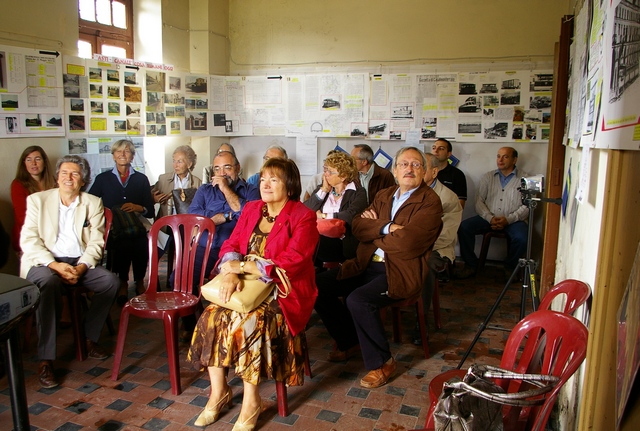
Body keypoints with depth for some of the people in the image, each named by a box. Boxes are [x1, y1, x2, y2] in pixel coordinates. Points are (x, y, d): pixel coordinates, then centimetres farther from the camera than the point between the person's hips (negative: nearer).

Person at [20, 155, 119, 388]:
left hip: (80, 263, 2)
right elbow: (28, 240, -5)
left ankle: (90, 338, -3)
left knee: (110, 280, -24)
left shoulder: (93, 203, 9)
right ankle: (45, 360, -30)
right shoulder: (37, 200, 5)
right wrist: (56, 265, -20)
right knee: (49, 282, -35)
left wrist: (80, 268, -17)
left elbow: (96, 243, 2)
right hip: (44, 262, -2)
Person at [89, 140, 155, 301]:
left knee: (142, 244, -32)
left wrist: (138, 208, -11)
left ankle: (139, 282, -4)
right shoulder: (103, 178, 15)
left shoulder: (141, 179, 16)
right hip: (112, 228, -1)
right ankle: (123, 283, -7)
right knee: (123, 245, -34)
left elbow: (150, 211, 10)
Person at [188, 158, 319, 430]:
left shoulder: (303, 217, -9)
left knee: (247, 321, -29)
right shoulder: (251, 209, 10)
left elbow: (291, 263, -19)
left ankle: (251, 401, -10)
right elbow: (231, 244, 4)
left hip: (285, 290, -5)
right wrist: (231, 272, -19)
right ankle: (218, 391, -1)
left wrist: (242, 266, -18)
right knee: (212, 315, -17)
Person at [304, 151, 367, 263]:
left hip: (341, 242, -5)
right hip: (318, 236, 5)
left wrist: (323, 216, -8)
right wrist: (324, 190, 2)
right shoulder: (321, 189, 18)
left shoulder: (358, 193, 3)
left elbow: (350, 216, -17)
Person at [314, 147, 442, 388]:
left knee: (358, 300, -31)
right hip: (367, 265, 7)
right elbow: (357, 226, 4)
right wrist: (386, 227, -14)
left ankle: (382, 363, -6)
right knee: (317, 286, -5)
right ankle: (348, 341, 16)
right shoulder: (383, 196, 16)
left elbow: (405, 242, -19)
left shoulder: (430, 202, -6)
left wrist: (373, 230, -3)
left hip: (400, 272, -7)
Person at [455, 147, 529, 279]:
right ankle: (470, 265, -8)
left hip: (513, 220, -2)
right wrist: (490, 218, -12)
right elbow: (479, 201, 5)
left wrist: (508, 219, -17)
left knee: (521, 238, -32)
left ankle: (510, 267, -2)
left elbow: (527, 206, -3)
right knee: (463, 227, -21)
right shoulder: (488, 177, 12)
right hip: (489, 217, 2)